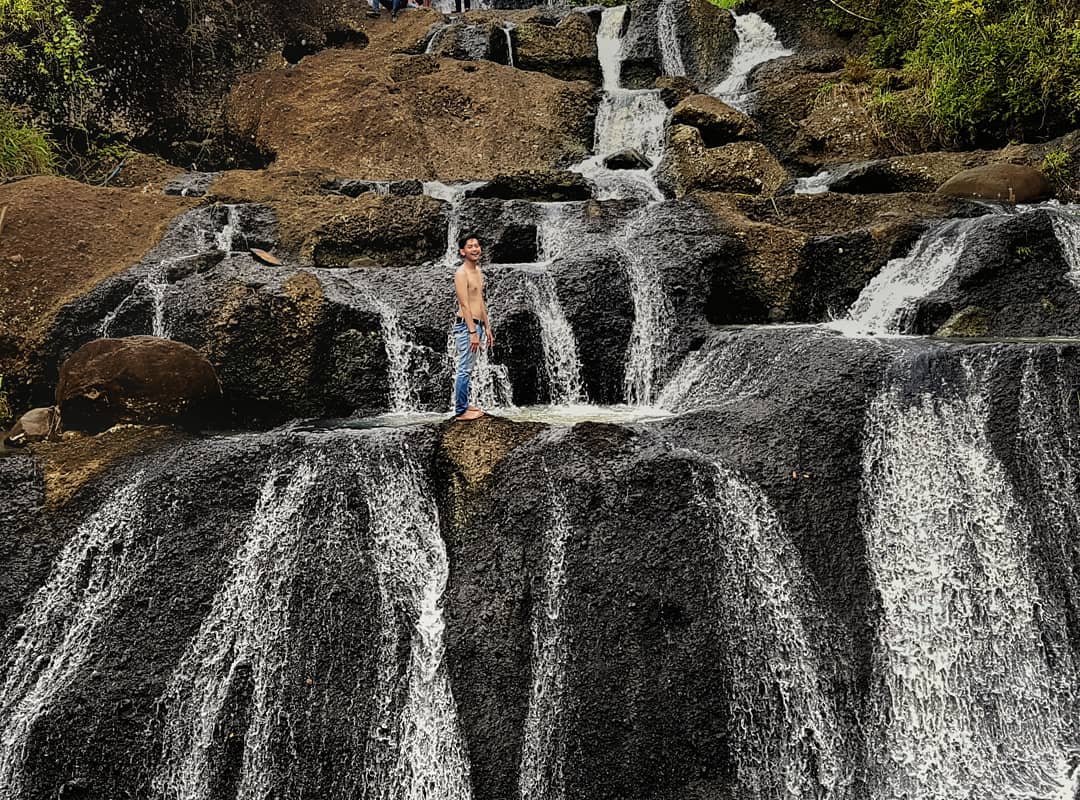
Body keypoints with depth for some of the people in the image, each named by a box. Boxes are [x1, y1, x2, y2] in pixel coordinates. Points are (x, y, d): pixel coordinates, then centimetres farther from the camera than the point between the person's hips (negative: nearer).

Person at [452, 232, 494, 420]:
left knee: (468, 369, 15)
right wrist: (473, 332, -22)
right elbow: (464, 305, -19)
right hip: (466, 326, -9)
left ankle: (463, 404, 24)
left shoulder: (478, 271, 15)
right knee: (465, 370, -5)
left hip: (476, 325, 9)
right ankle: (460, 411, 0)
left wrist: (487, 327, 19)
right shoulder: (461, 273, -14)